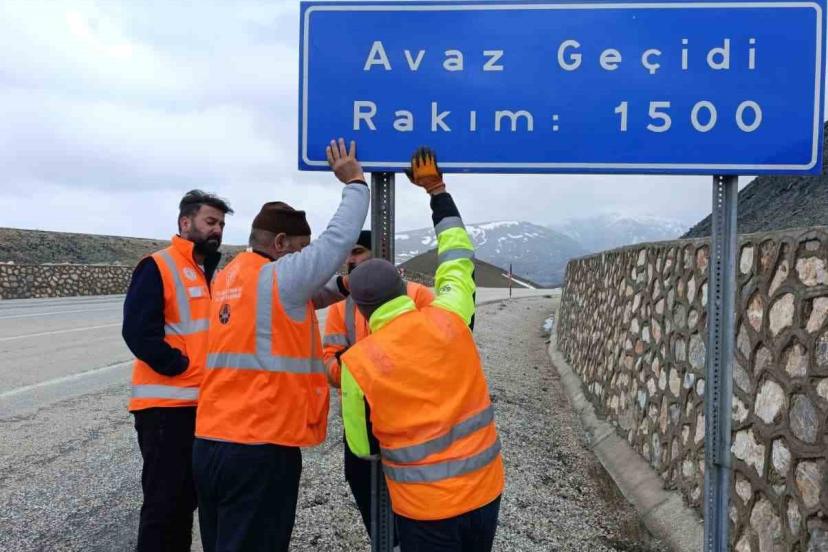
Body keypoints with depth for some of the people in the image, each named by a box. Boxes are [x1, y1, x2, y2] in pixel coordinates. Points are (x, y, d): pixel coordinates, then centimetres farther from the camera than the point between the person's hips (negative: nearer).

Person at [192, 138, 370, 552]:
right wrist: (355, 182, 8)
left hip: (210, 442, 8)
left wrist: (341, 286, 14)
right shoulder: (278, 275, -11)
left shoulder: (228, 278, 14)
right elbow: (340, 238, -6)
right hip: (261, 448, -8)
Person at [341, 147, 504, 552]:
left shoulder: (357, 363, -15)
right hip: (485, 488, 4)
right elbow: (458, 257, 8)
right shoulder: (448, 319, -11)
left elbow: (363, 447, -3)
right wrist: (437, 191, 18)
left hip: (424, 506, -3)